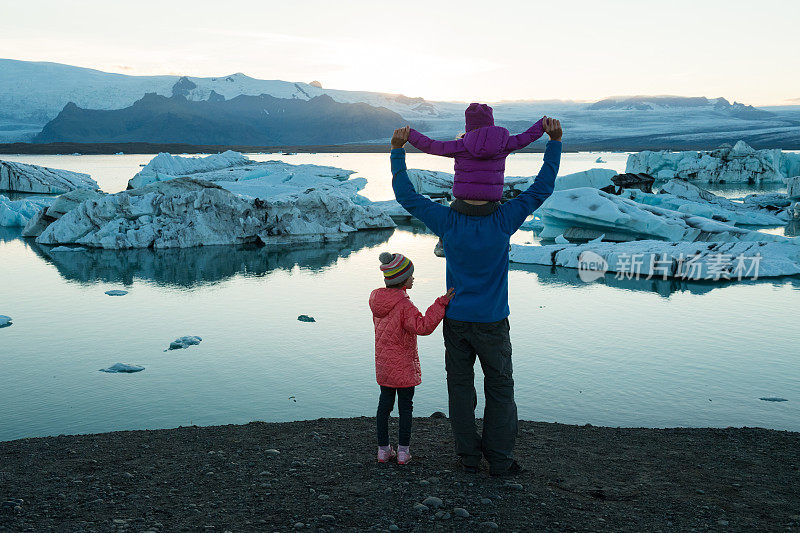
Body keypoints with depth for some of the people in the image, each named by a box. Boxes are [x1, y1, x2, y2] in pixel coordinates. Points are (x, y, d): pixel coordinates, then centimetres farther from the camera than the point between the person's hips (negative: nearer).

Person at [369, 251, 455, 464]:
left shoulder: (377, 299, 2)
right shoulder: (404, 306, -22)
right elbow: (423, 326, -32)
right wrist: (441, 303, -32)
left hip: (383, 364, 7)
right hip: (403, 365, -7)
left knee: (385, 402, 15)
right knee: (405, 405, 6)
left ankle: (383, 448, 21)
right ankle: (403, 451, 12)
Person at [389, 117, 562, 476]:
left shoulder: (448, 222, -11)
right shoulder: (503, 220, -13)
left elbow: (406, 196, -3)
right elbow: (542, 188, -6)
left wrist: (397, 151, 3)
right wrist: (554, 142, -2)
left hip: (456, 321, 2)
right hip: (492, 322, -1)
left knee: (460, 388, 12)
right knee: (500, 390, 11)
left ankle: (468, 457, 20)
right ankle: (499, 460, 16)